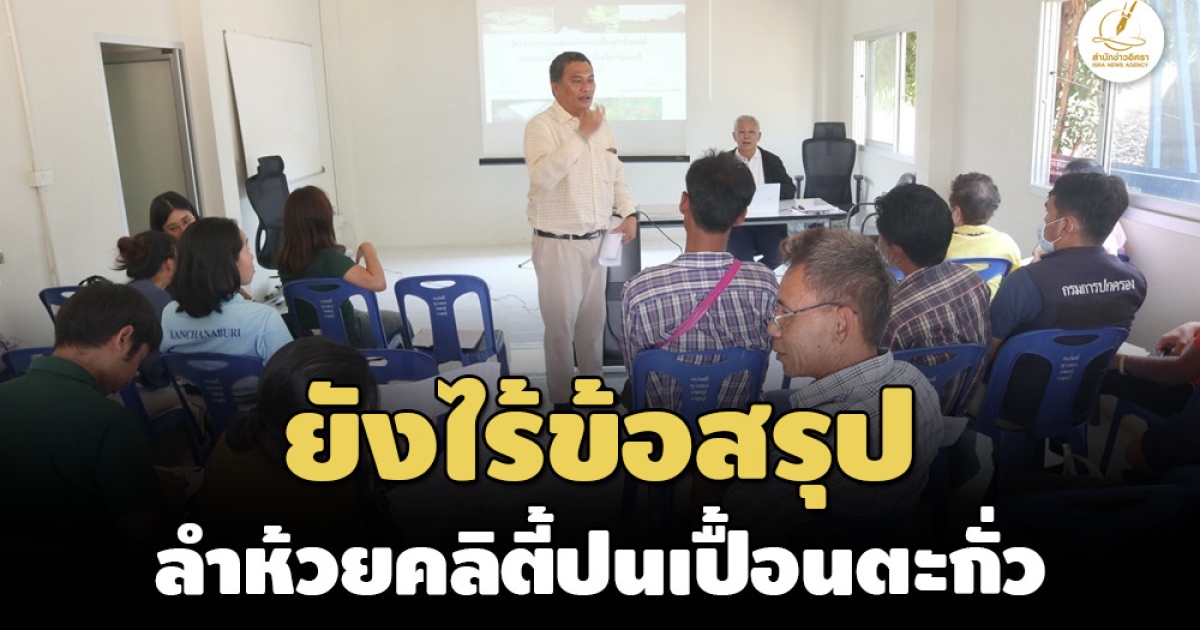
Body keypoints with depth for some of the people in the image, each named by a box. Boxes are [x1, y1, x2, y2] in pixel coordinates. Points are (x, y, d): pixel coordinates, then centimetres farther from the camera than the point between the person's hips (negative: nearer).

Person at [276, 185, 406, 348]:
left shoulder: (284, 259, -9)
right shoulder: (328, 256, -30)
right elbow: (378, 283, -39)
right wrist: (368, 249, -23)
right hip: (345, 336, -6)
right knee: (398, 320, 21)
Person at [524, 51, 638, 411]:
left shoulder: (601, 125, 9)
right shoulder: (541, 126, -12)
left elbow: (616, 176, 17)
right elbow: (543, 177, -29)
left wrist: (629, 212, 1)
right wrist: (581, 134, -25)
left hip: (597, 241, 6)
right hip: (558, 244, -6)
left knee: (593, 321, 16)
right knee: (561, 324, 4)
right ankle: (561, 398, 18)